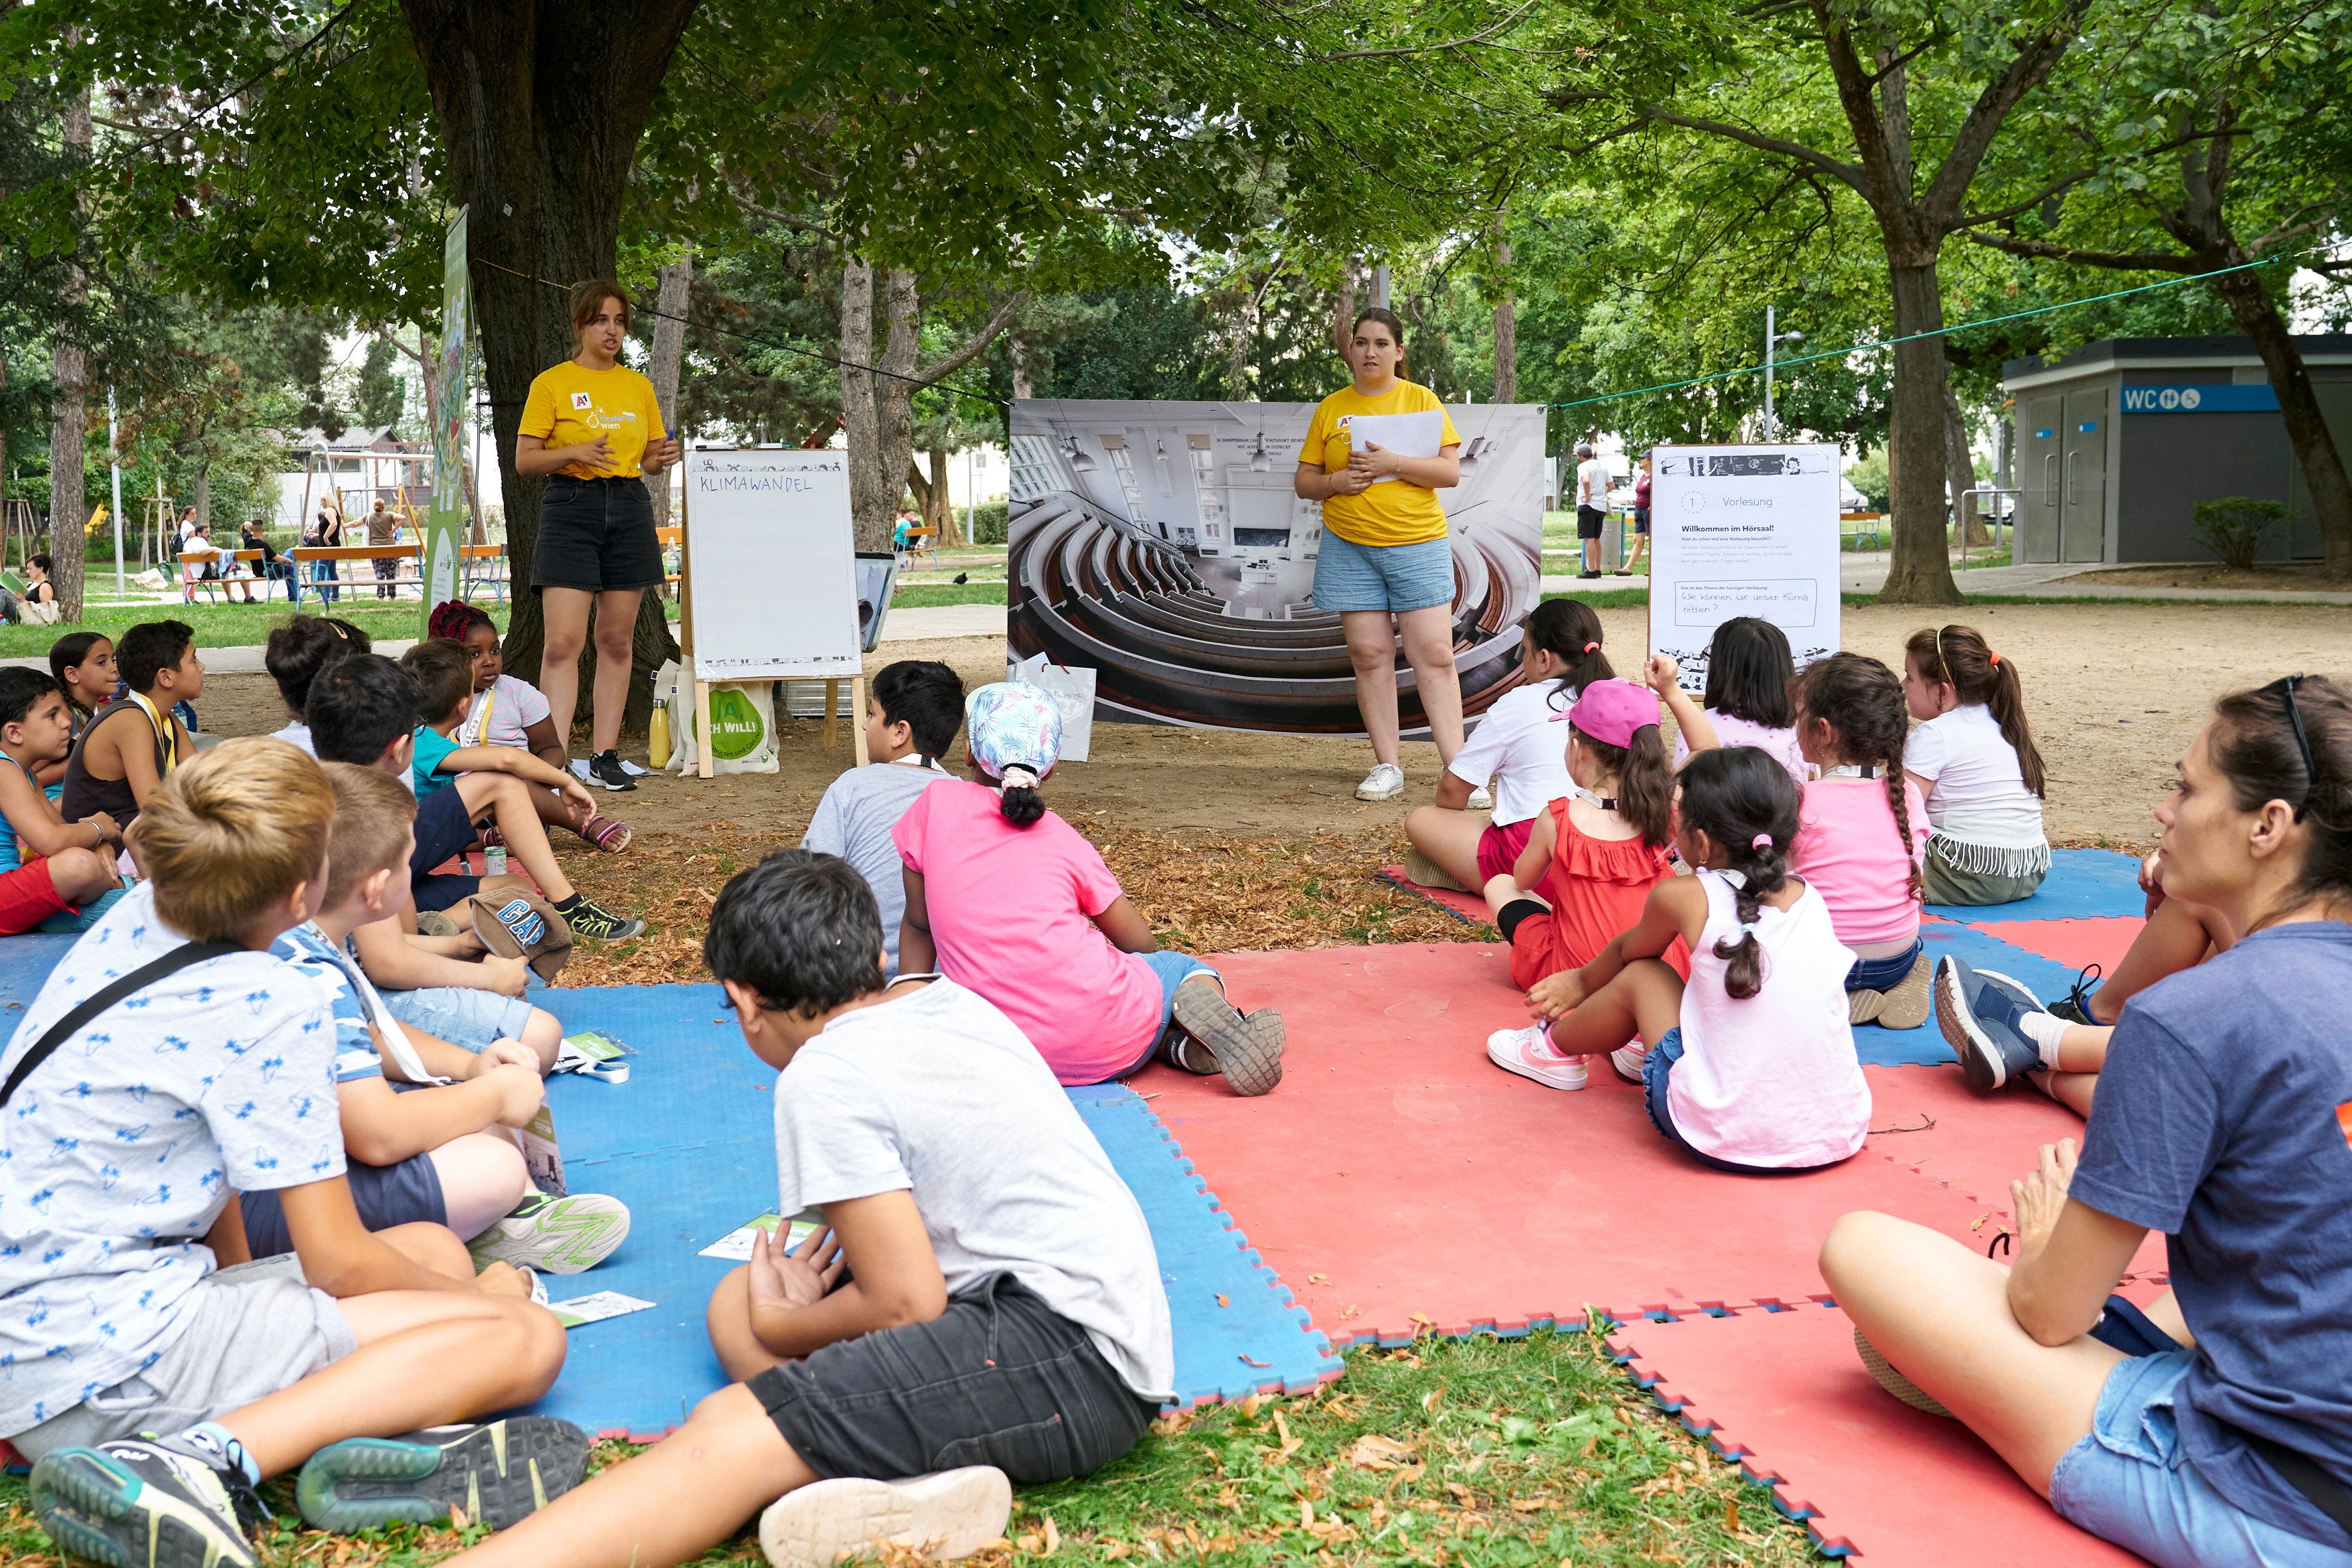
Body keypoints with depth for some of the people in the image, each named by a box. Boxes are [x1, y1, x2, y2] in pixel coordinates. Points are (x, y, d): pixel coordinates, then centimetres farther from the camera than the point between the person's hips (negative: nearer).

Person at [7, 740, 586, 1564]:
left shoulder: (136, 917, 6)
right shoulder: (270, 1009, -18)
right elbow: (338, 1262, -11)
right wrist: (482, 1298, 5)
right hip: (110, 1366, -10)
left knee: (435, 1249, 16)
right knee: (528, 1338, -14)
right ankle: (203, 1460, -25)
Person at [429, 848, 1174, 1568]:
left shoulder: (825, 1075, -11)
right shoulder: (952, 999, 14)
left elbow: (906, 1304, -12)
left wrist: (782, 1325, 4)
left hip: (1070, 1352, -10)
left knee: (733, 1431, -19)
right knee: (737, 1300, 13)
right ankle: (919, 1472, -13)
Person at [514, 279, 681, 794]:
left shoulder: (639, 386, 14)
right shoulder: (551, 384, 1)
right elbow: (524, 461, -2)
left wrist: (662, 458, -3)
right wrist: (574, 453, -18)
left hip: (629, 510, 4)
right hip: (570, 507, -4)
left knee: (617, 640, 5)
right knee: (563, 640, -12)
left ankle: (605, 755, 10)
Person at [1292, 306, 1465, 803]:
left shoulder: (1422, 400, 4)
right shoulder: (1330, 408, 10)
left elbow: (1451, 471, -4)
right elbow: (1303, 481, 12)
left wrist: (1393, 464, -16)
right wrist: (1335, 482, -9)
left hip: (1418, 546, -2)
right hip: (1349, 549, 2)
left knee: (1434, 655, -6)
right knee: (1369, 655, 1)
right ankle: (1387, 767, 9)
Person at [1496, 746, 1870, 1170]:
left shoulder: (1684, 897, -7)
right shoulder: (1809, 897, 7)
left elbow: (1630, 951, 17)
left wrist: (1582, 982, 40)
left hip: (1727, 1144, -5)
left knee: (1639, 975, 15)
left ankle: (1554, 1046, 40)